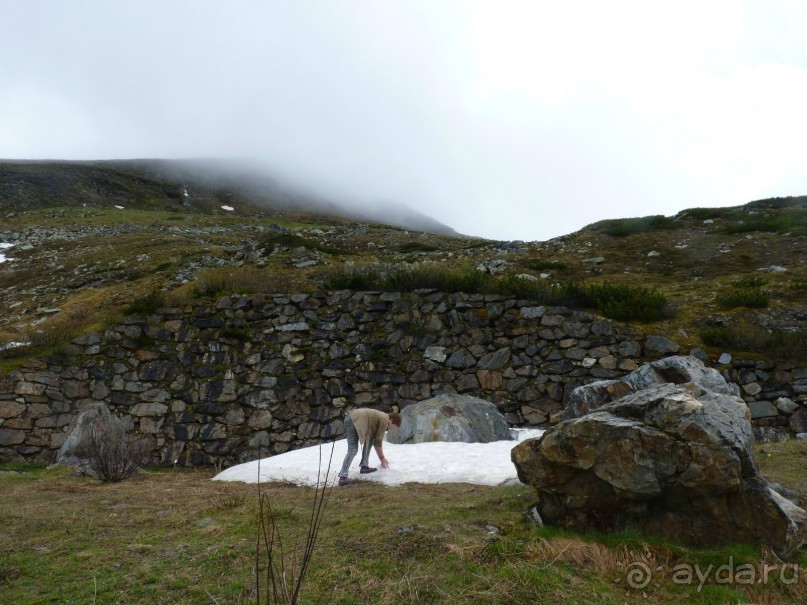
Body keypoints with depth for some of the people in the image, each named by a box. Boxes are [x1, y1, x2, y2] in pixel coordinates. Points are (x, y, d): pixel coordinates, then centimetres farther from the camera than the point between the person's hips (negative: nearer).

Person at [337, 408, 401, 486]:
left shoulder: (381, 417, 24)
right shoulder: (384, 421, -3)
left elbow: (377, 440, 31)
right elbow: (378, 441, -1)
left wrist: (382, 457, 36)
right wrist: (382, 458, 11)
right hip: (355, 421, -11)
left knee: (370, 439, 18)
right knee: (353, 450, -14)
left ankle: (364, 466, 16)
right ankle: (343, 475, -18)